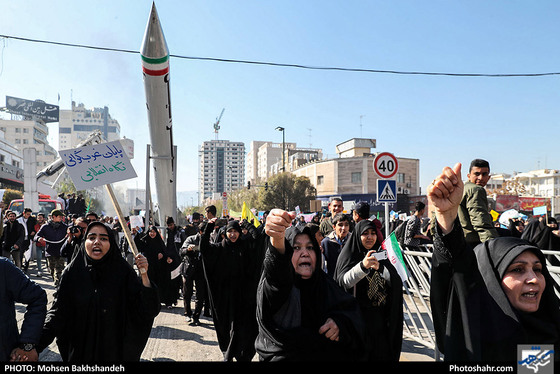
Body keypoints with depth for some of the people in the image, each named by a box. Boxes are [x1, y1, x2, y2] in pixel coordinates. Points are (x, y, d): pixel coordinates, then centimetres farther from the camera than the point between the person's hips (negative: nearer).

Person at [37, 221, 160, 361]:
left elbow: (148, 312, -16)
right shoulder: (72, 272, -7)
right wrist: (34, 343, -24)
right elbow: (57, 313, -9)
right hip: (80, 352, 1)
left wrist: (144, 276, -29)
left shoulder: (123, 272, -11)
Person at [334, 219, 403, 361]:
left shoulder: (380, 254, 9)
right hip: (358, 316, -3)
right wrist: (362, 266, -33)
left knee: (381, 353, 3)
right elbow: (344, 281, -18)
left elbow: (395, 281, 0)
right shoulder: (349, 254, -3)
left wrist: (379, 268, -18)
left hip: (380, 316, 3)